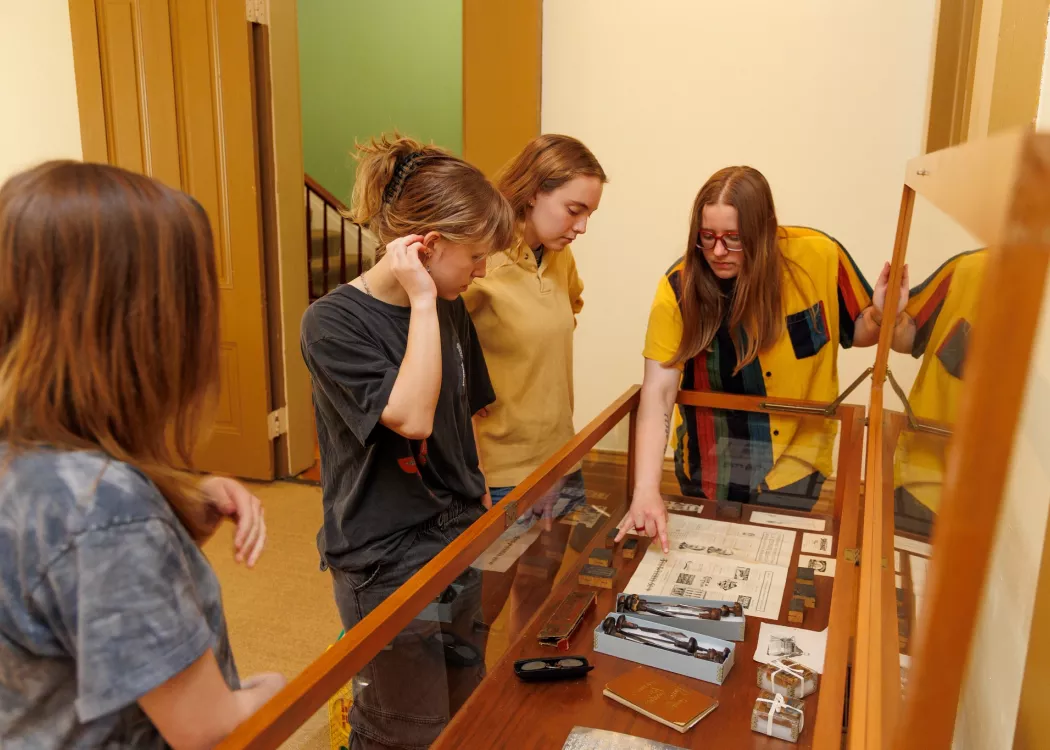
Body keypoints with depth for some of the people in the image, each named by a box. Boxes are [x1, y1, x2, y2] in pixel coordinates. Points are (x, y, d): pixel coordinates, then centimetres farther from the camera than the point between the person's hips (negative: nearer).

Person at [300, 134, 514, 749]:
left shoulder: (452, 312, 4)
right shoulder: (334, 321, -16)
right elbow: (411, 416, -28)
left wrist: (483, 509, 13)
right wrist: (421, 302, -23)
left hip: (461, 541, 7)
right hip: (386, 563, -6)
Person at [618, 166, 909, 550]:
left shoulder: (817, 255, -17)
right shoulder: (680, 287, -19)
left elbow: (857, 332, 0)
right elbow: (658, 393, -24)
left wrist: (879, 316, -24)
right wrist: (646, 489, -34)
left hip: (791, 461, 0)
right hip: (709, 467, 1)